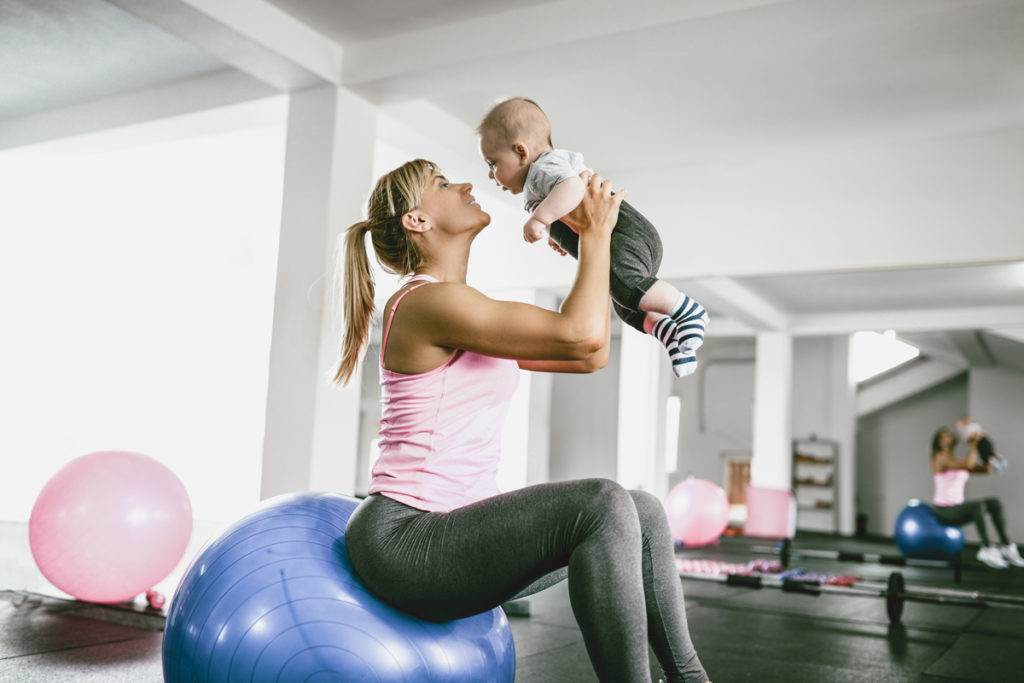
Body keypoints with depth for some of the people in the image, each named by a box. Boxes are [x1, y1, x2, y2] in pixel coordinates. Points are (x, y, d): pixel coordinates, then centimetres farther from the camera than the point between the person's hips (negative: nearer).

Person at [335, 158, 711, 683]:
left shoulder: (472, 315, 16)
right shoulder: (427, 301, -14)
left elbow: (591, 357, 17)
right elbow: (580, 333, -21)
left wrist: (596, 243, 16)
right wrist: (596, 234, -7)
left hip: (450, 535, 10)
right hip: (403, 538, -10)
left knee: (642, 512, 6)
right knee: (603, 506, -26)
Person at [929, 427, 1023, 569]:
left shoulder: (959, 461, 15)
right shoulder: (941, 458, -13)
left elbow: (986, 468, 11)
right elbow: (969, 465, -29)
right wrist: (973, 444, -17)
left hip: (957, 507, 9)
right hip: (943, 510, -9)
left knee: (996, 503, 1)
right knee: (978, 506, -33)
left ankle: (1006, 546, -1)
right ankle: (987, 549, -25)